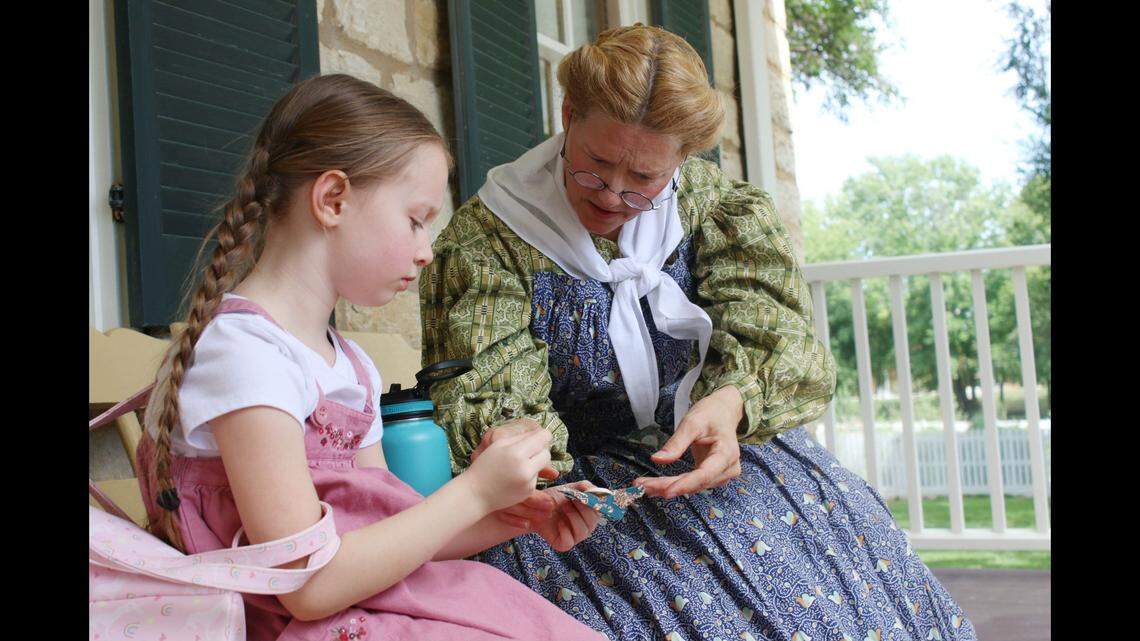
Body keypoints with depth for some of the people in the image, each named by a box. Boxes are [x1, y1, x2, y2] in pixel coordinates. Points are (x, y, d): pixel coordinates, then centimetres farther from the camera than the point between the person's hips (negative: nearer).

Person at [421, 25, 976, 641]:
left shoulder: (716, 202, 1)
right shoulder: (482, 237, -7)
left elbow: (771, 329, -11)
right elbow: (489, 381, -16)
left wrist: (731, 402, -34)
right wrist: (509, 438, -42)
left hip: (718, 453, 3)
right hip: (573, 481, -2)